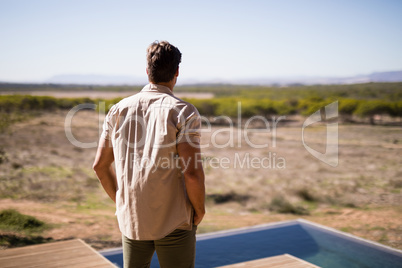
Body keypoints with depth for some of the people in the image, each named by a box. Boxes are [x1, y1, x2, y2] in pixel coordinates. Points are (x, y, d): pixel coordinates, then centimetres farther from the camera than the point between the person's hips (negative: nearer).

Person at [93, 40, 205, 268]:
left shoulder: (119, 110, 3)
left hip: (131, 219, 4)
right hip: (174, 221, -4)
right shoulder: (183, 112, -12)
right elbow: (192, 172, -20)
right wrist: (200, 211, -2)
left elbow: (100, 165, 5)